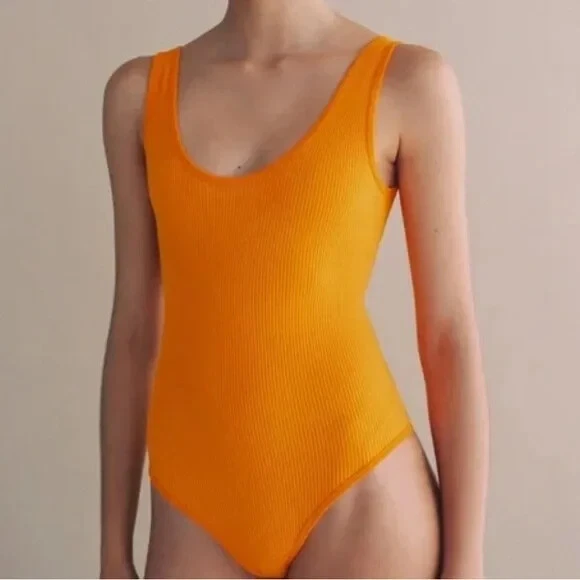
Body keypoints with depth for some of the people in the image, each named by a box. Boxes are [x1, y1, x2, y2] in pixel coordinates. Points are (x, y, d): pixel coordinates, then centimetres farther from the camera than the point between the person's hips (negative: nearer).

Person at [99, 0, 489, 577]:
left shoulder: (410, 81, -3)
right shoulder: (139, 92, 6)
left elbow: (450, 333, -3)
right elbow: (134, 328, 8)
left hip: (355, 498, -3)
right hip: (201, 513, 4)